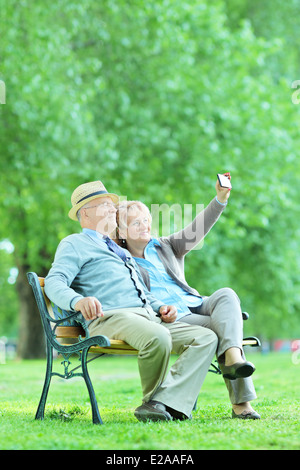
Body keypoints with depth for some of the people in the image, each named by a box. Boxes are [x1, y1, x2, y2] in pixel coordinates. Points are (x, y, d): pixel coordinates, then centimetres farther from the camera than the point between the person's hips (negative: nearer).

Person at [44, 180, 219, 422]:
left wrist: (160, 307, 14)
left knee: (207, 338, -12)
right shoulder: (74, 244, 12)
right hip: (110, 318, -8)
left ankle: (167, 403, -28)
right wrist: (77, 300, -29)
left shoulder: (120, 250, 37)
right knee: (158, 337, -38)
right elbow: (54, 282, -6)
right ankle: (152, 402, -13)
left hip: (148, 316, 8)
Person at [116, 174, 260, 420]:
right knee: (222, 328, -29)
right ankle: (240, 403, -37)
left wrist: (221, 199, -7)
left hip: (197, 306, 5)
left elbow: (197, 229, 8)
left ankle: (232, 358, -51)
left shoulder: (166, 247, 23)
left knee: (226, 294, -28)